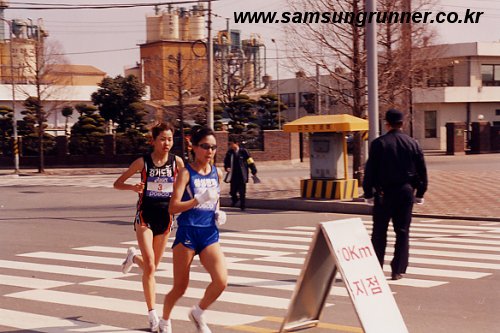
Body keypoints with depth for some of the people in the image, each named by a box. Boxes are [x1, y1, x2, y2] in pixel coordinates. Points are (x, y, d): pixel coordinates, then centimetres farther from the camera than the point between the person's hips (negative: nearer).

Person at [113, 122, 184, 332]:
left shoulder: (177, 162, -3)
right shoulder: (143, 162, -7)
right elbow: (117, 183, -1)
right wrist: (133, 187, -22)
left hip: (165, 216, 3)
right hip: (145, 215, -3)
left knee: (152, 267, 14)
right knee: (150, 265, -14)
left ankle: (134, 257, 49)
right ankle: (152, 314, -10)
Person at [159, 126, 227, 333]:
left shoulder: (217, 173, 9)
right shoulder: (186, 173, -7)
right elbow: (173, 207, -16)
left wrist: (219, 214, 5)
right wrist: (199, 200, -26)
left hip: (210, 234, 4)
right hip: (187, 233, -4)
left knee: (221, 281, -13)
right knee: (180, 287, 6)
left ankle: (198, 313, 14)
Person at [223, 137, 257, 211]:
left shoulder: (243, 151, -7)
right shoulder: (229, 152, 3)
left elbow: (250, 162, -2)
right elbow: (226, 161, 14)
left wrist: (254, 171, 0)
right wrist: (226, 167, -8)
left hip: (242, 175, -3)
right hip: (233, 175, 3)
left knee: (242, 192, 1)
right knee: (232, 191, 6)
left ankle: (242, 205, 17)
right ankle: (234, 199, 38)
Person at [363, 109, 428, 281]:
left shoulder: (379, 143, -6)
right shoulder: (412, 143, 3)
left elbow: (370, 170, -6)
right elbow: (422, 170, 6)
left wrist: (368, 193, 2)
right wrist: (420, 193, 14)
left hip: (384, 193, -2)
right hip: (406, 191, 2)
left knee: (379, 232, 7)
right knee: (402, 231, 7)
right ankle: (398, 270, 5)